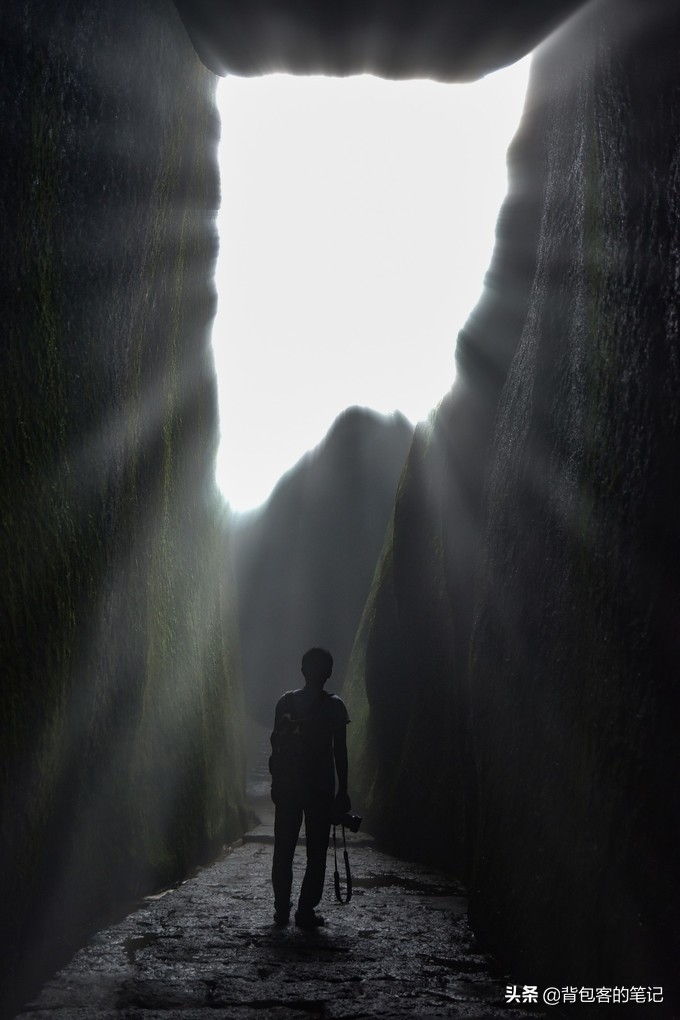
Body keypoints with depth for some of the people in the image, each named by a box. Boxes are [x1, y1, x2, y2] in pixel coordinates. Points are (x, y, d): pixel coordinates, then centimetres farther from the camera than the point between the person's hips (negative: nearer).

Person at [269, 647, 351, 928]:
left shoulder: (286, 701, 2)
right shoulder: (334, 705, -5)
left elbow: (275, 745, 3)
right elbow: (340, 752, -5)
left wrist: (275, 781, 11)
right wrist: (342, 791, 0)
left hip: (287, 787, 2)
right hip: (320, 789, -2)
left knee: (283, 851, 10)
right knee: (316, 854, 4)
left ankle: (282, 910, 12)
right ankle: (306, 911, 1)